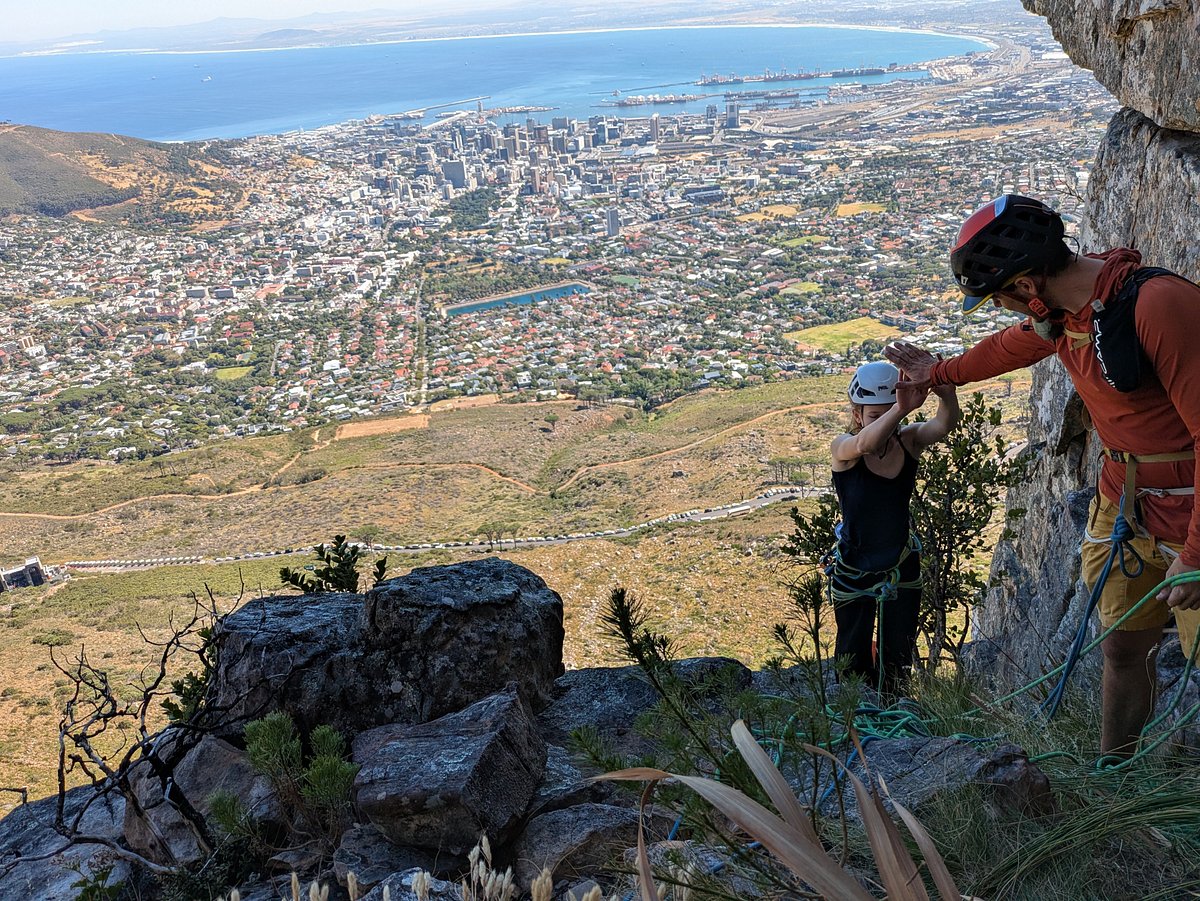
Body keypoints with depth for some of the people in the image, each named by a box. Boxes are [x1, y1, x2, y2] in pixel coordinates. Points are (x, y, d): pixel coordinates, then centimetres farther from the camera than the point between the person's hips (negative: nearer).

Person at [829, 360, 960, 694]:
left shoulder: (909, 440, -13)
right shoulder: (842, 449, -21)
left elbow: (944, 424, -34)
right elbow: (864, 444, -46)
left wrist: (946, 391, -58)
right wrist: (900, 409, -66)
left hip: (902, 565, 3)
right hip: (853, 569, -2)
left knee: (898, 656, 16)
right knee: (853, 657, 14)